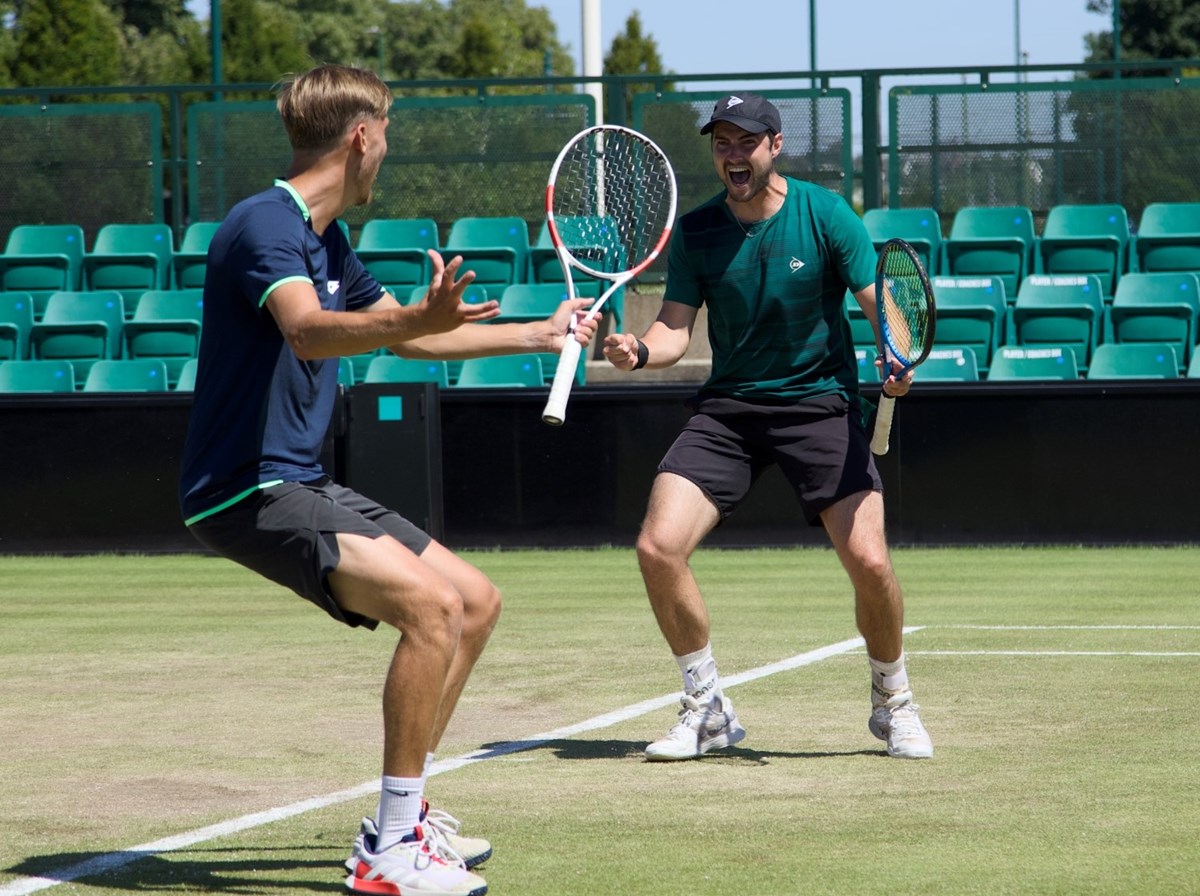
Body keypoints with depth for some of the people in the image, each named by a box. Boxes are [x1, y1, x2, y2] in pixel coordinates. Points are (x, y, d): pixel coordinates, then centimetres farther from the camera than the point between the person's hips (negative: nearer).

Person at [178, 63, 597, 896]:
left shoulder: (327, 241, 15)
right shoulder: (265, 225, -17)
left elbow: (404, 332, 32)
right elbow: (309, 332, -37)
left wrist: (538, 334, 39)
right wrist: (416, 321, -54)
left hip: (302, 483, 11)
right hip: (247, 490, -11)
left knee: (477, 602, 13)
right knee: (431, 603, -24)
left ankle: (405, 815, 20)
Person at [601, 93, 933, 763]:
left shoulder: (826, 215, -7)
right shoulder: (695, 232, 1)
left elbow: (883, 305, -8)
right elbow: (677, 328, 1)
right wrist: (639, 351, -21)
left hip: (821, 403, -3)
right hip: (728, 407, 3)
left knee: (870, 563, -17)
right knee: (658, 549, -14)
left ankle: (893, 705, 12)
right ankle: (708, 712, 5)